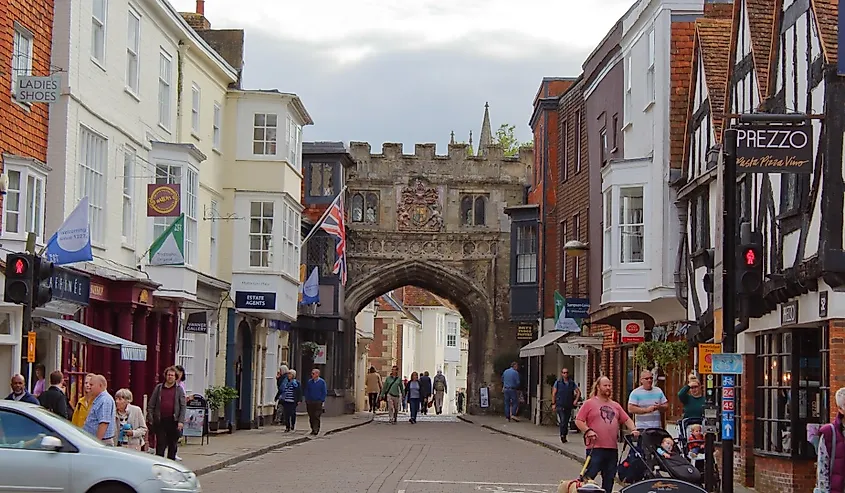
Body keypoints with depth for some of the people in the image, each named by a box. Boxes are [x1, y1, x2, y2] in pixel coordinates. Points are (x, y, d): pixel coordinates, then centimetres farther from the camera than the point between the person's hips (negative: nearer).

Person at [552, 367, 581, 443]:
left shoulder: (572, 383, 8)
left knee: (567, 421, 8)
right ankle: (562, 435, -10)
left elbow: (578, 392, 15)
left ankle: (564, 436, 19)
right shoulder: (558, 382, 2)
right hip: (560, 405, -3)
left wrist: (576, 400, 4)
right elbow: (553, 393, 3)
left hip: (569, 405, 3)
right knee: (563, 421, -15)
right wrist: (553, 404, -2)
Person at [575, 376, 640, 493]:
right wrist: (588, 431, -15)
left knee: (609, 478, 9)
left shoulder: (615, 405, 19)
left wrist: (633, 429, 1)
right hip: (595, 447, -6)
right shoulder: (589, 403, 2)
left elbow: (627, 420, 19)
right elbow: (578, 421, -1)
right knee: (590, 475, -9)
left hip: (612, 448, 6)